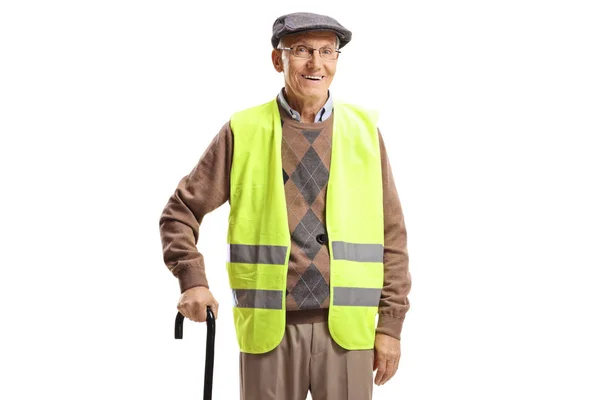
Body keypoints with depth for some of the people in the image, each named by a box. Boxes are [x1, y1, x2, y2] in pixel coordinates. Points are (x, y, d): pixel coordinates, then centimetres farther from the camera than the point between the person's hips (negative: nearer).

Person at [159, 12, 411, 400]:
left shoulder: (364, 130, 5)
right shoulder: (243, 131, 2)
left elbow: (391, 234, 6)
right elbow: (182, 210, 8)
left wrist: (391, 324, 2)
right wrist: (193, 282, -6)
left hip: (345, 327, 1)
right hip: (270, 328, -1)